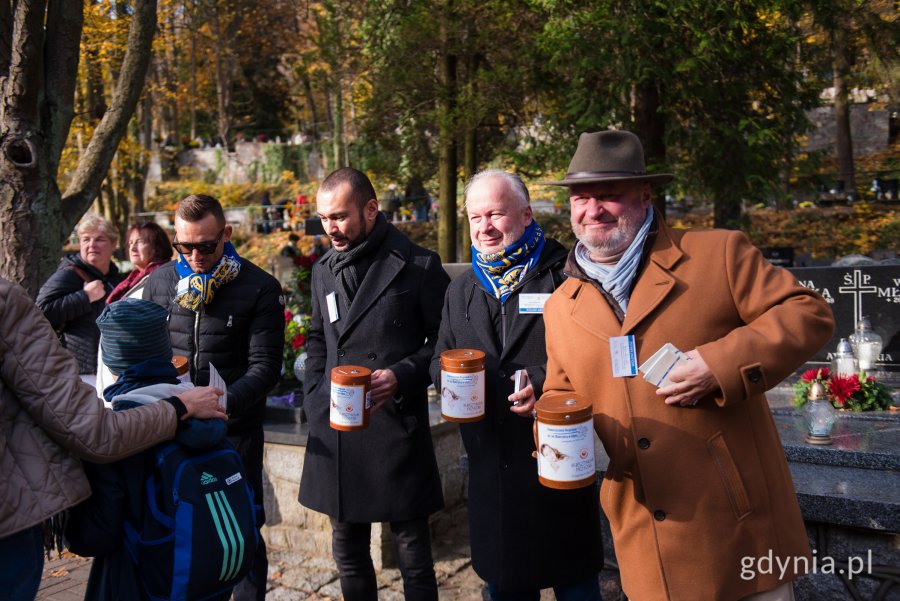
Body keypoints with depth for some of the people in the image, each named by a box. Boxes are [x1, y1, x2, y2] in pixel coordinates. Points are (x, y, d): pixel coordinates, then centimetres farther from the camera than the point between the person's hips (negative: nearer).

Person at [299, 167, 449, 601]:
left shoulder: (418, 266, -6)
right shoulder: (323, 270, 11)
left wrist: (402, 375, -16)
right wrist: (314, 395, 11)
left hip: (397, 429, -5)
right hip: (334, 429, 5)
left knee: (413, 556, 6)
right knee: (348, 551, 17)